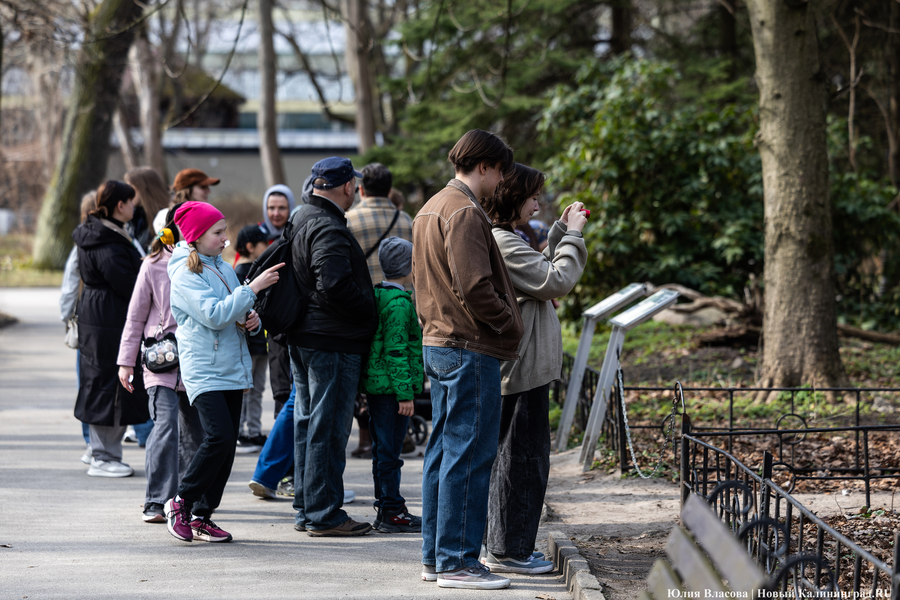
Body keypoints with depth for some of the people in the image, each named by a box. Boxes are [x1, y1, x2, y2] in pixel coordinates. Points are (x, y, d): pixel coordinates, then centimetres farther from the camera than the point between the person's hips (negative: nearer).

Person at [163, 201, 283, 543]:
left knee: (227, 444, 5)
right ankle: (182, 502, -2)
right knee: (220, 437, -20)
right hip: (204, 371, -8)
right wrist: (253, 288, -18)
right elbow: (214, 315, -21)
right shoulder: (185, 274, -8)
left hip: (232, 369, 8)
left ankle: (202, 516, 12)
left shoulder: (224, 269, 16)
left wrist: (251, 321, 3)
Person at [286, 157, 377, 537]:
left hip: (301, 338, 10)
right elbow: (335, 286, -27)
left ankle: (306, 510, 21)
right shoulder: (328, 228, -17)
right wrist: (370, 314, -13)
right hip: (332, 342, -10)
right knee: (328, 427, -5)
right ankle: (323, 515, -2)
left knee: (308, 422, 14)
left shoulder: (301, 220, 15)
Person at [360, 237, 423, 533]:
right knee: (389, 450, -5)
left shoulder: (377, 295, 13)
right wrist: (404, 392, -19)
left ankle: (386, 505, 23)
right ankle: (391, 512, -2)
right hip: (390, 386, -10)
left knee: (383, 448, 15)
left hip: (374, 384, 10)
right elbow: (396, 350, -20)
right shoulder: (399, 302, -16)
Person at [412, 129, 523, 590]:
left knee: (443, 451, 14)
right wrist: (508, 325, -10)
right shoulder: (465, 212, -15)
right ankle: (457, 561, -3)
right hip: (469, 348, -11)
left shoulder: (431, 208, 18)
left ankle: (435, 557, 19)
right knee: (469, 454, -6)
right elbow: (474, 286, -22)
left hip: (438, 344, 11)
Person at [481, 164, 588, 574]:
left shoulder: (501, 239, 14)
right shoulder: (502, 243, -18)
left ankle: (501, 545, 23)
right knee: (523, 458, -5)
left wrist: (561, 232, 17)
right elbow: (557, 282, -19)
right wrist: (572, 235, -8)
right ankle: (507, 552, 0)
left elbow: (541, 275, 22)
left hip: (516, 367, 11)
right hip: (524, 369, -11)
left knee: (510, 457, 16)